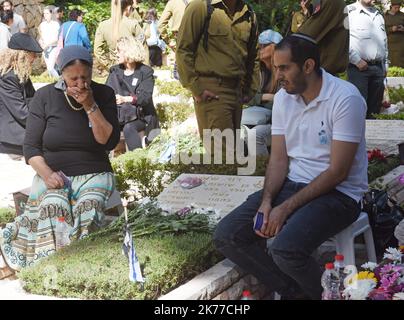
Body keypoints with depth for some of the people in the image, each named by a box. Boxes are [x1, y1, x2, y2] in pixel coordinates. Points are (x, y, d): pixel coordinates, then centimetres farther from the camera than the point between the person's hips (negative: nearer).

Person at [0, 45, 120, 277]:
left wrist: (90, 106, -15)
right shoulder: (45, 96, 1)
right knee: (52, 210, -34)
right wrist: (47, 173, -17)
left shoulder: (104, 95, 2)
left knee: (88, 209, -34)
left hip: (93, 174, 0)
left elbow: (109, 141, -6)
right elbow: (31, 147, 1)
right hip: (53, 174, 0)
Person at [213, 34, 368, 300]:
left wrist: (286, 209, -20)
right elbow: (278, 160, 6)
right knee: (226, 235, -10)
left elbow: (337, 172, -18)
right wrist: (266, 201, -13)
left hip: (338, 193, -7)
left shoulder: (346, 98, -17)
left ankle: (325, 293, 0)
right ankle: (294, 291, 2)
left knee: (285, 249, -32)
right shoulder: (283, 98, 4)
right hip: (292, 184, 7)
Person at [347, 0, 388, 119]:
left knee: (374, 110, 8)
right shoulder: (349, 11, -4)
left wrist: (385, 64, 20)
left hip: (378, 68, 6)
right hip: (358, 67, -6)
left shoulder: (378, 14, 20)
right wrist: (356, 60, -14)